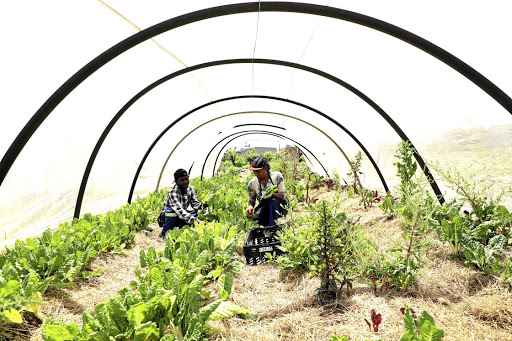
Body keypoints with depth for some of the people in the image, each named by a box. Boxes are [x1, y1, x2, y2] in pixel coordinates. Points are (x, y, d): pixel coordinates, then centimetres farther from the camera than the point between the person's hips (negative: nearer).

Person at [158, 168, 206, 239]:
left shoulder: (190, 189, -7)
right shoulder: (173, 193, -28)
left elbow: (195, 203, -6)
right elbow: (179, 210, -41)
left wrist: (203, 206, -30)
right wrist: (194, 220, -53)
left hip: (179, 219, 5)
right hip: (166, 217, -5)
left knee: (195, 212, -17)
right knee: (171, 211, -36)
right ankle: (164, 234, -14)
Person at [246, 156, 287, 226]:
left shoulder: (277, 176, -7)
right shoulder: (252, 183, -2)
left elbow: (283, 195, -11)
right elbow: (251, 200, 10)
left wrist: (272, 194, -31)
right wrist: (250, 206, -15)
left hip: (279, 208, -2)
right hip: (263, 210, 2)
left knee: (272, 202, -37)